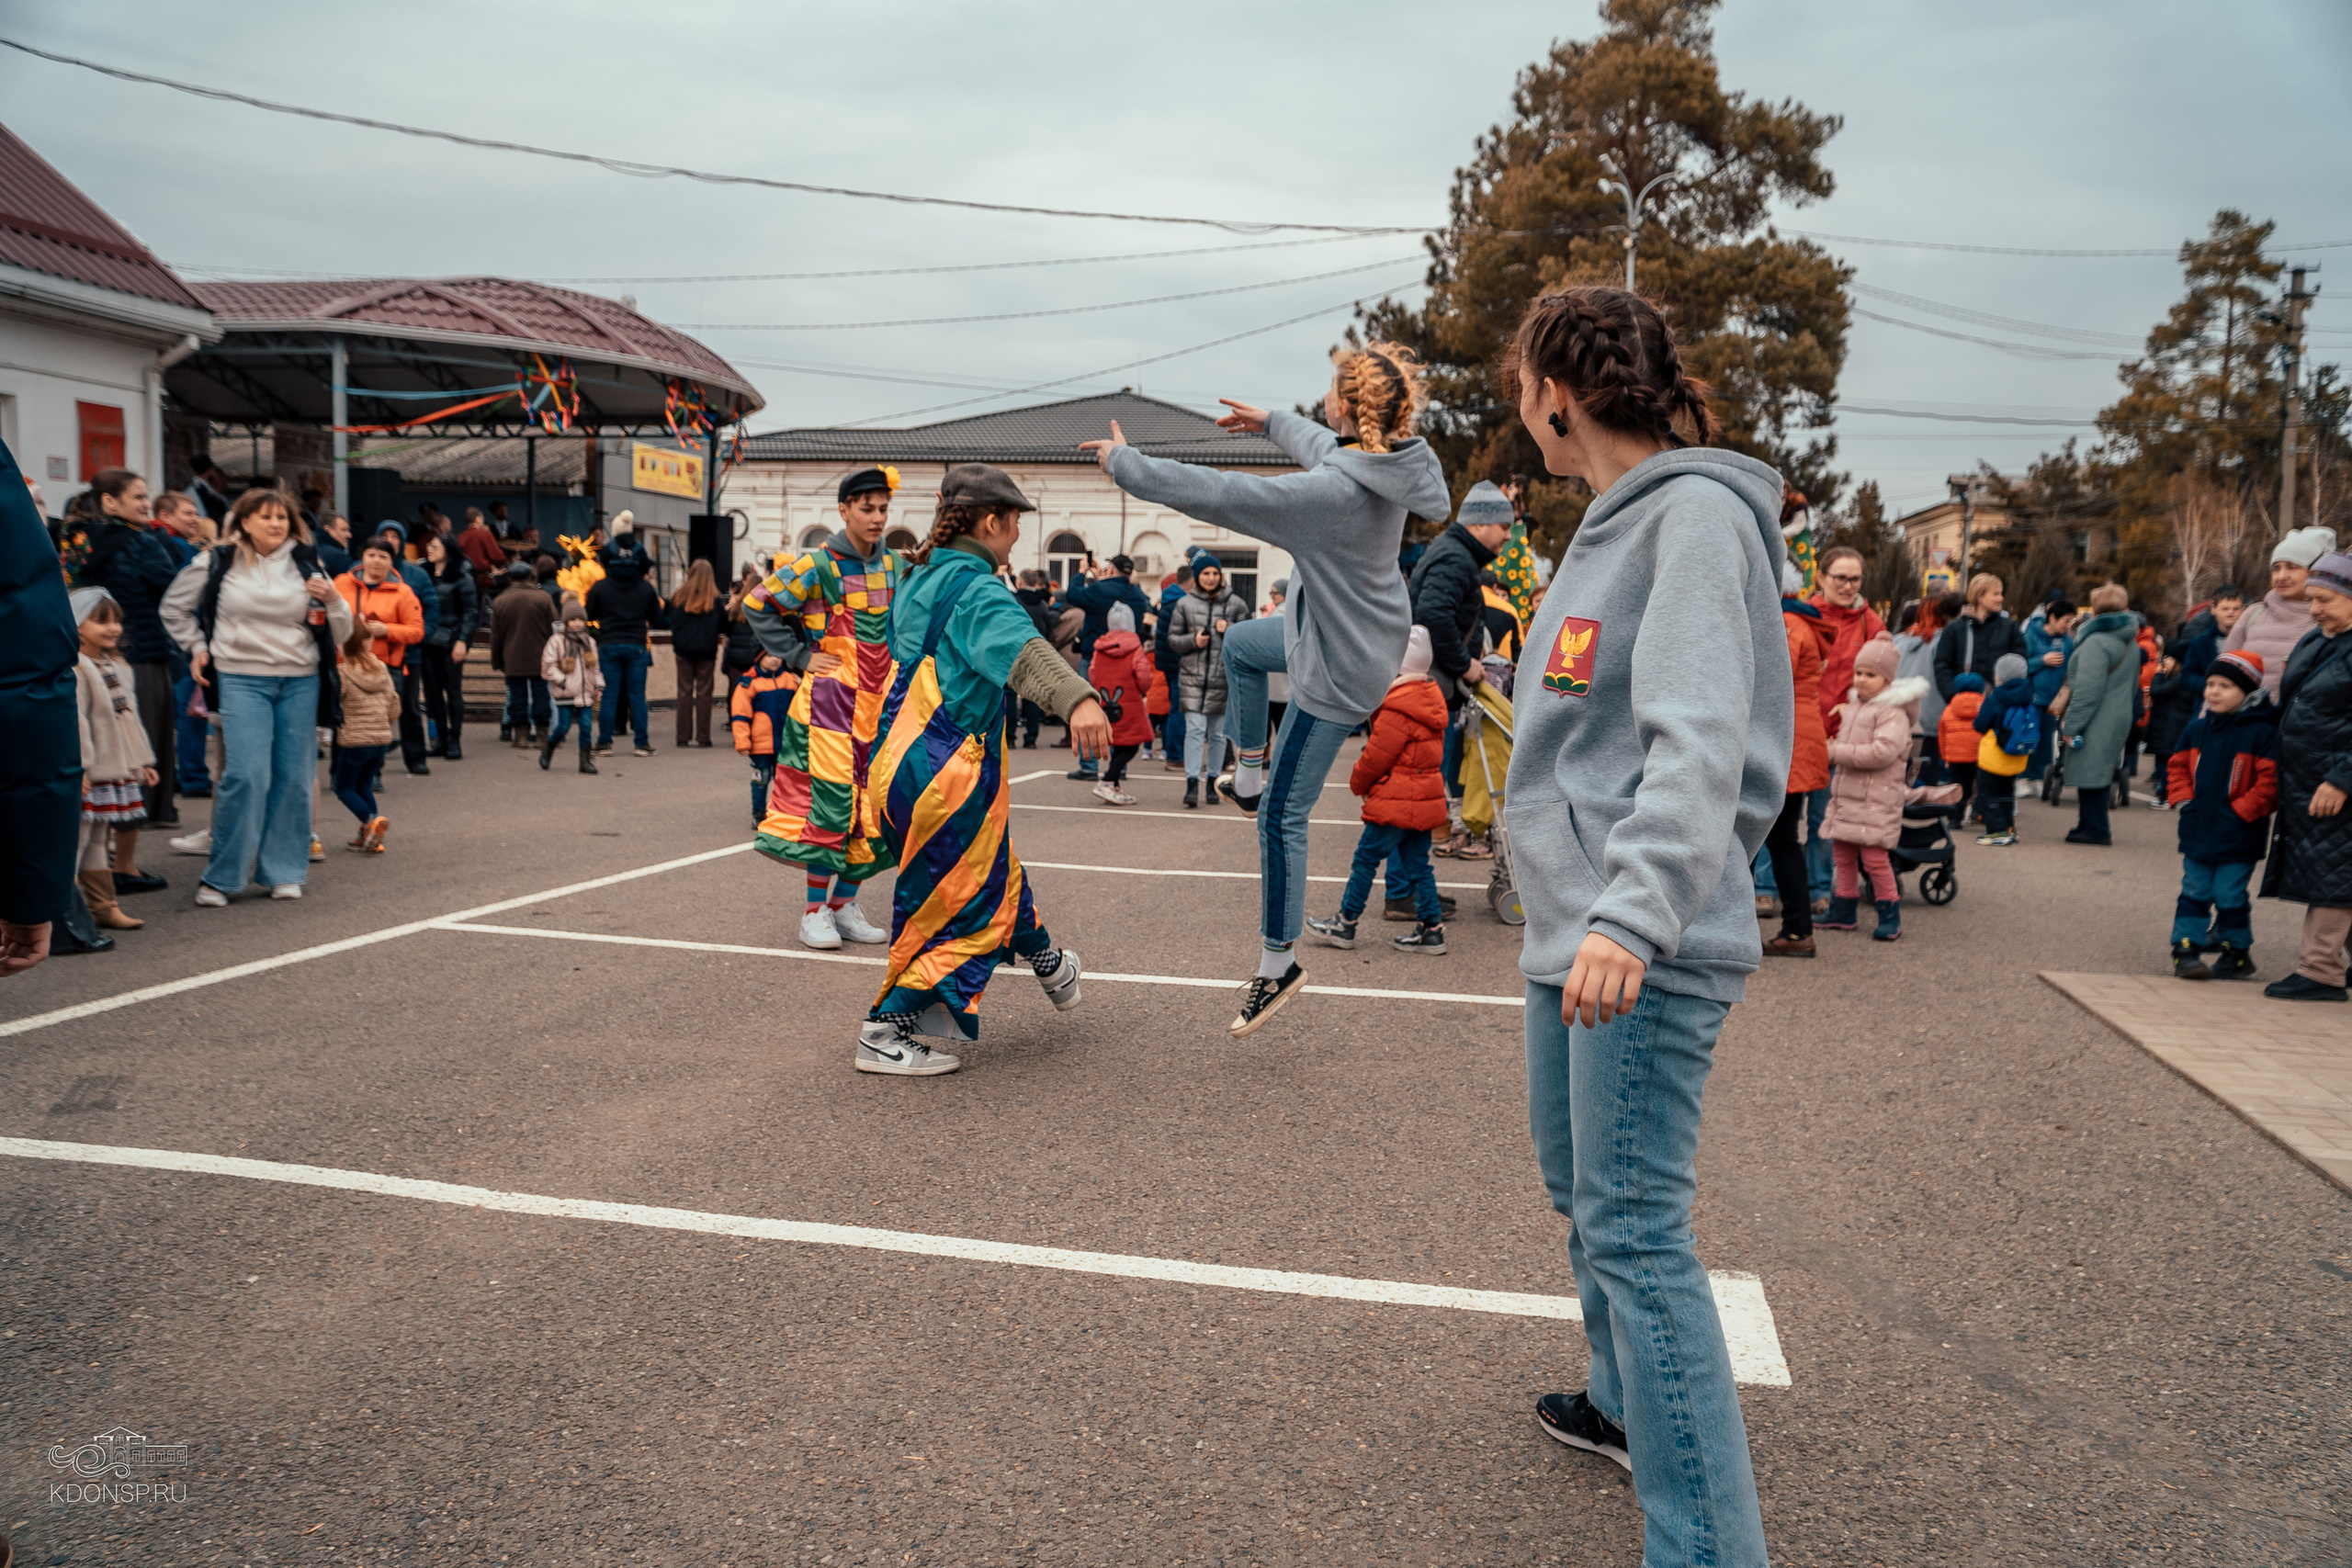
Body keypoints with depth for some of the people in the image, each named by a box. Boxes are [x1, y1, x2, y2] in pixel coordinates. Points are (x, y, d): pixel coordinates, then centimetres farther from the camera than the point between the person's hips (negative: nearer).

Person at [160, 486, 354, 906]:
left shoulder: (307, 564, 8)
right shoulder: (217, 563, 3)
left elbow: (340, 634, 11)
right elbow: (174, 607, 19)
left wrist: (333, 600, -8)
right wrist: (197, 647, 9)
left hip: (301, 682, 3)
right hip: (241, 679, -2)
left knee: (294, 778, 4)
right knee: (247, 775, -12)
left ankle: (284, 872, 15)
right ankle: (222, 876, -1)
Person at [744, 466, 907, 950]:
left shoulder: (895, 566, 9)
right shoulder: (818, 565, -8)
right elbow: (760, 605, -7)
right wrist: (800, 657, -8)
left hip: (880, 701, 6)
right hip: (830, 698, -6)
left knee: (871, 802, 6)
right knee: (829, 800, -9)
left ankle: (845, 904, 18)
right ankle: (815, 911, 1)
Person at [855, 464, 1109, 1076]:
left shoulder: (919, 581, 16)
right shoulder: (977, 588, -14)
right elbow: (1019, 646, -35)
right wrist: (1077, 698, -51)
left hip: (899, 762, 9)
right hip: (950, 772, -9)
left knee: (995, 873, 25)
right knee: (961, 909, 1)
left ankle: (1047, 963, 43)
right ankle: (886, 1035, 3)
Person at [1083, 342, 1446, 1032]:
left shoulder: (1332, 492, -34)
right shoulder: (1389, 462, -8)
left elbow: (1217, 494, -29)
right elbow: (1327, 447, 18)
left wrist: (1126, 464, -18)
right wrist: (1270, 423, 30)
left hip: (1340, 668, -9)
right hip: (1342, 629, 9)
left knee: (1283, 816, 1)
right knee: (1239, 644, 32)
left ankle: (1278, 966, 13)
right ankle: (1248, 777, 41)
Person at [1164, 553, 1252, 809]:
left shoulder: (1235, 603, 4)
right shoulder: (1185, 604, 5)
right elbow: (1173, 638, 9)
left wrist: (1230, 629, -10)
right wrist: (1193, 640, -9)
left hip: (1224, 677, 1)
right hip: (1192, 676, -1)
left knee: (1217, 733, 9)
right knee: (1194, 730, -9)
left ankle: (1212, 781, 20)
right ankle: (1192, 784, -10)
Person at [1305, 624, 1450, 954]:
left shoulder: (1397, 710, -19)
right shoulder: (1429, 698, 12)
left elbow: (1376, 755, -16)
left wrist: (1357, 783, 3)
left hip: (1397, 801, -9)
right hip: (1425, 799, 9)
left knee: (1366, 857, 0)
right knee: (1417, 864, 13)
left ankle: (1345, 924, 6)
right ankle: (1431, 930, 13)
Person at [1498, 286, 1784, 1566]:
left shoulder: (1697, 512, -13)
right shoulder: (1612, 520, 16)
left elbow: (1699, 738, -25)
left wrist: (1635, 909, -35)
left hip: (1649, 945, -10)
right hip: (1572, 930, 10)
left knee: (1634, 1226, -8)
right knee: (1578, 1184, 21)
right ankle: (1636, 1409, 41)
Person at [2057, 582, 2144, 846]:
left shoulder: (2097, 642, -16)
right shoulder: (2131, 642, 15)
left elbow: (2088, 690, -21)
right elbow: (2134, 686, 25)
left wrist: (2071, 725, -18)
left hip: (2097, 722, -10)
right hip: (2121, 716, 10)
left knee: (2091, 775, -4)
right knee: (2100, 773, 14)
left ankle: (2094, 829, -2)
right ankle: (2090, 823, 20)